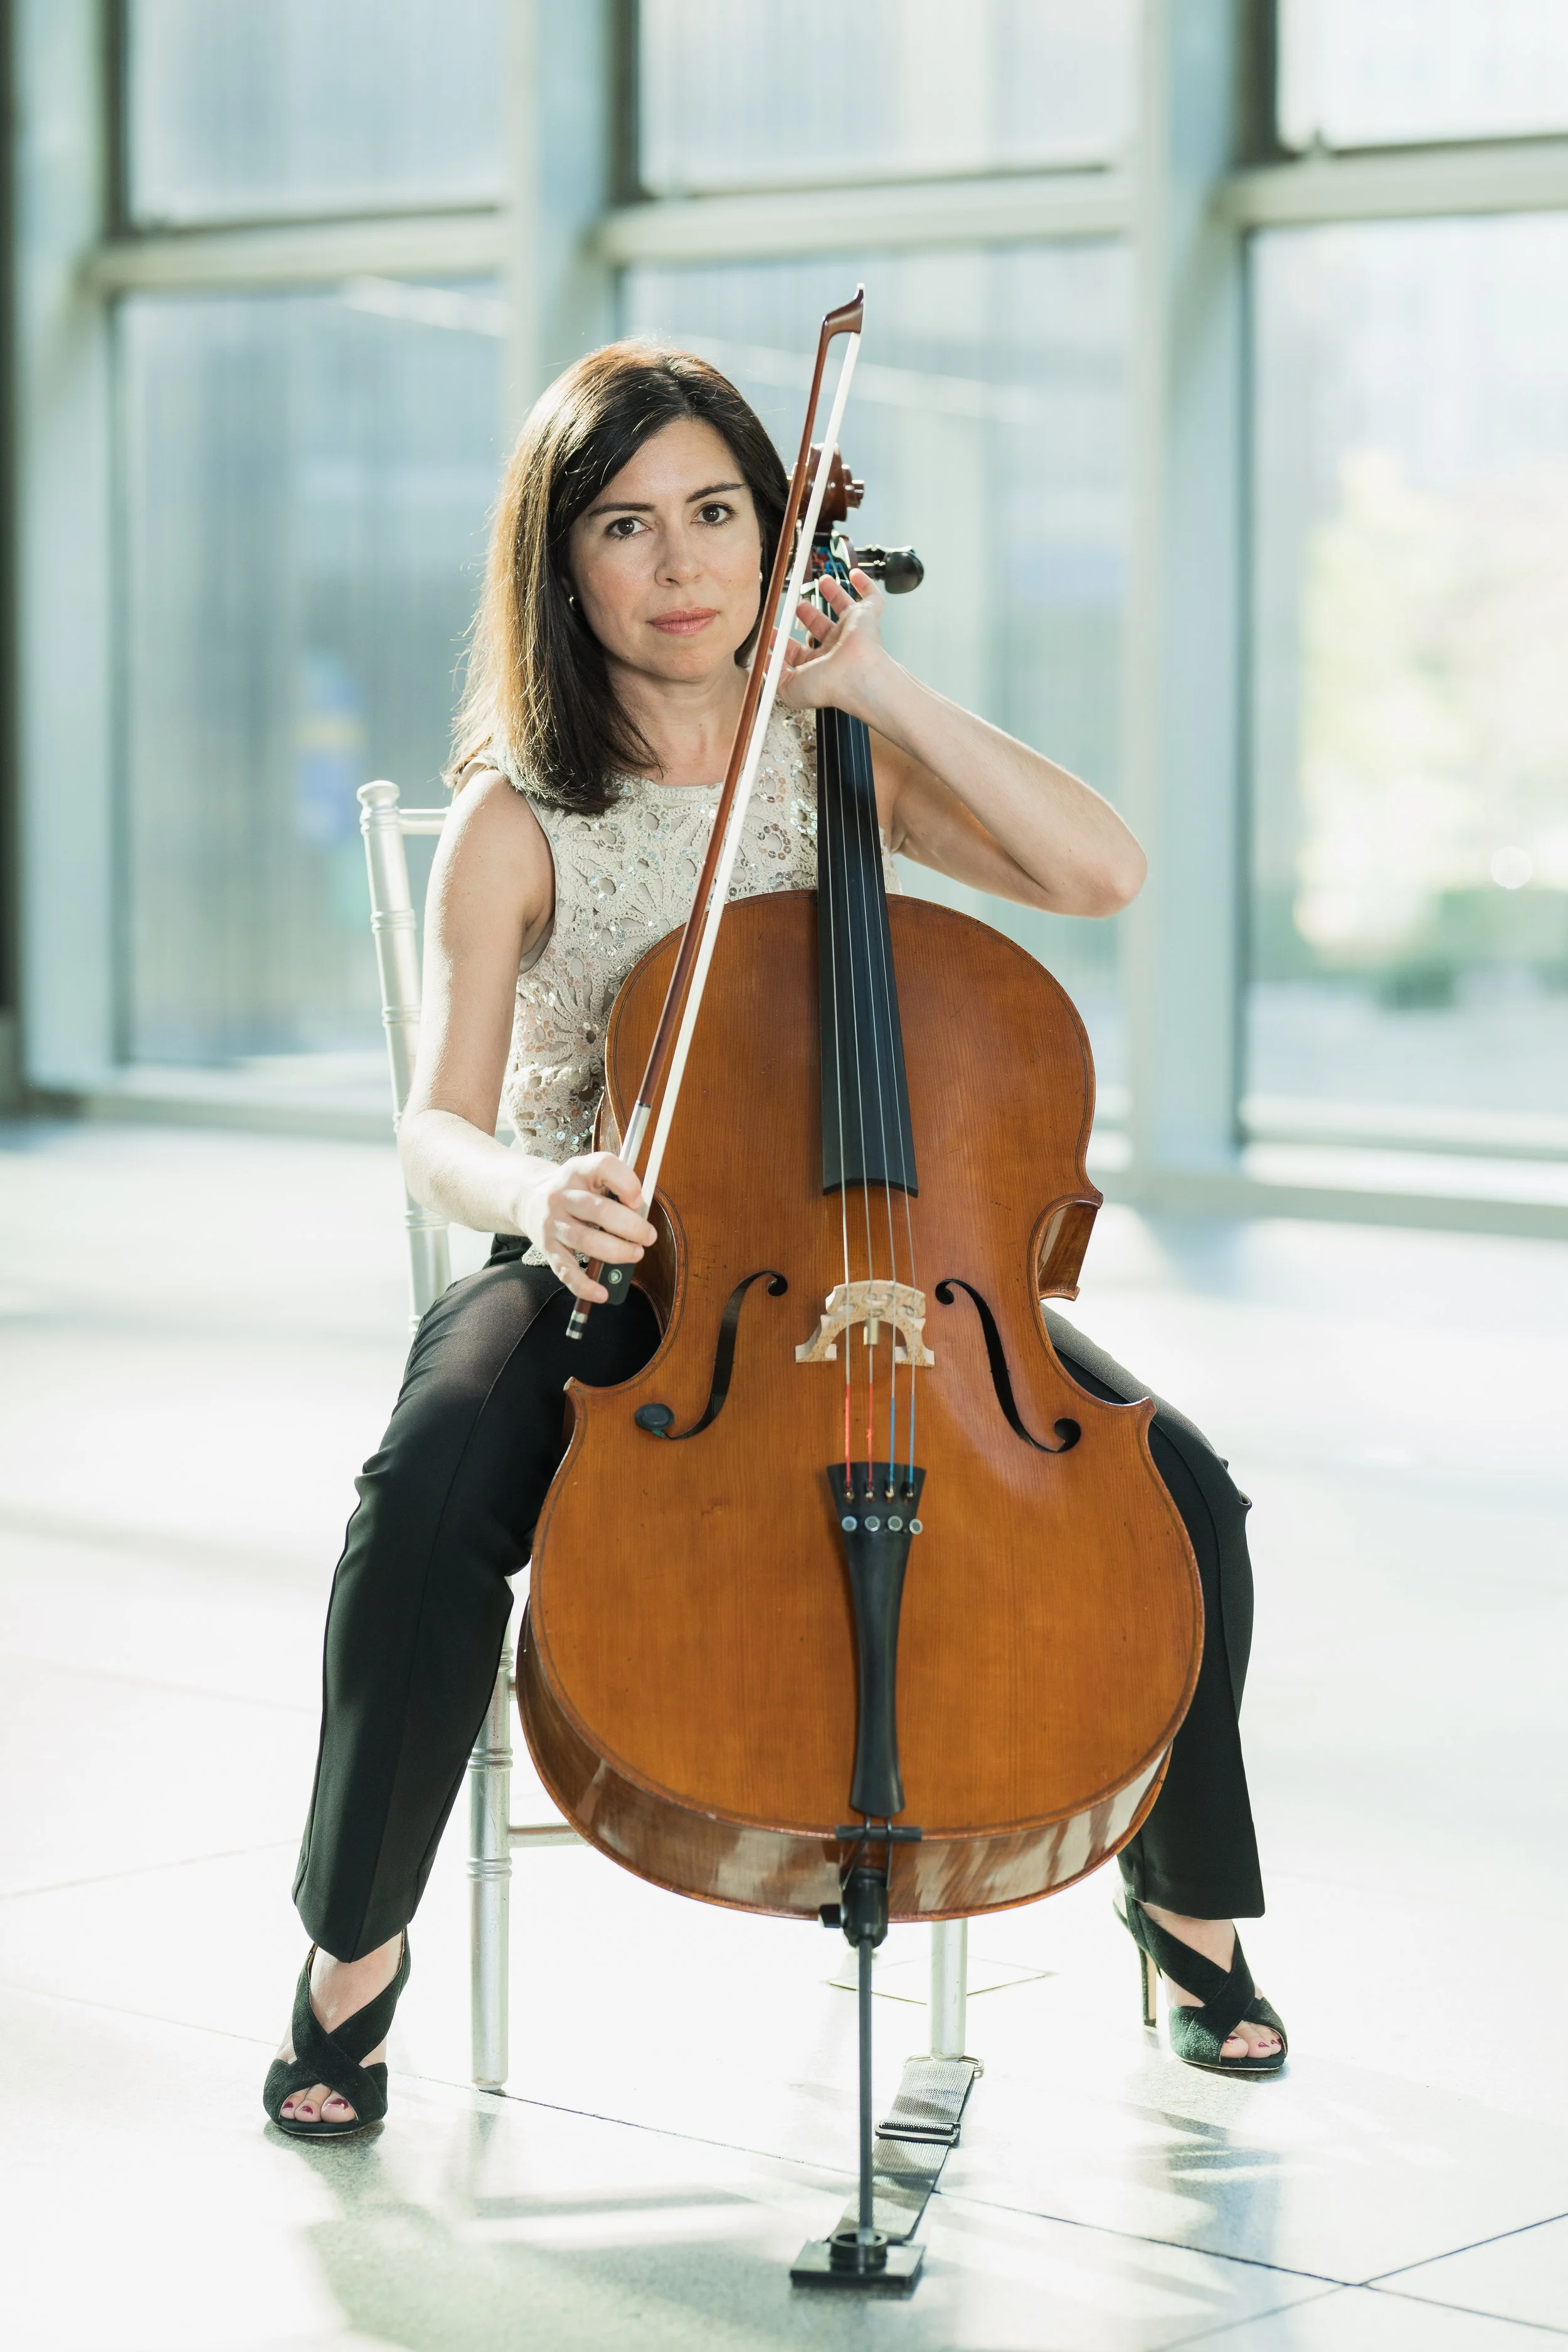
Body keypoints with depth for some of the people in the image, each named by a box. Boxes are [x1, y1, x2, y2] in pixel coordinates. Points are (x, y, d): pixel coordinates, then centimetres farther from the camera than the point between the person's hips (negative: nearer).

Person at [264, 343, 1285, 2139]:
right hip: (605, 1267, -3)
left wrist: (881, 691, -13)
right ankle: (356, 1943, -12)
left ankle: (1186, 1897, 8)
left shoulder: (834, 764, 5)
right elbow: (440, 1126, -14)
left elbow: (1101, 872, -9)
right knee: (430, 1501, -36)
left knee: (1178, 1497, -19)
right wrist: (530, 1193, -37)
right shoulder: (517, 823, -6)